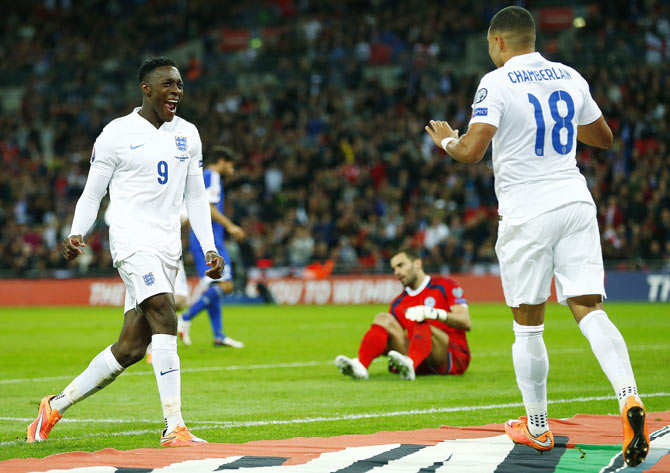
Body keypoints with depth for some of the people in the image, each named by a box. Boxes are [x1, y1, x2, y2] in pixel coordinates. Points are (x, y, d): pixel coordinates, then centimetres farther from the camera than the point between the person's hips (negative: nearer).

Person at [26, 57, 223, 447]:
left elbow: (196, 197, 19)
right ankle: (175, 428, -24)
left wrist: (210, 248, 10)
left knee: (131, 348, 3)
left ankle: (57, 405, 20)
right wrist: (77, 235, -12)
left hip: (168, 248, 6)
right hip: (133, 241, -6)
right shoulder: (117, 134, -2)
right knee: (165, 319, -24)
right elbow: (92, 195, 3)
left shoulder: (187, 134, 14)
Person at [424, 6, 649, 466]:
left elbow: (471, 151, -16)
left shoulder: (497, 83, -8)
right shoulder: (570, 76, 10)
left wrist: (446, 140, 5)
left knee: (528, 326, 8)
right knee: (590, 311, -2)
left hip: (527, 213, -4)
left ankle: (537, 427, 18)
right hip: (576, 203, 4)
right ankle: (630, 398, -24)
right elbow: (604, 138, 21)